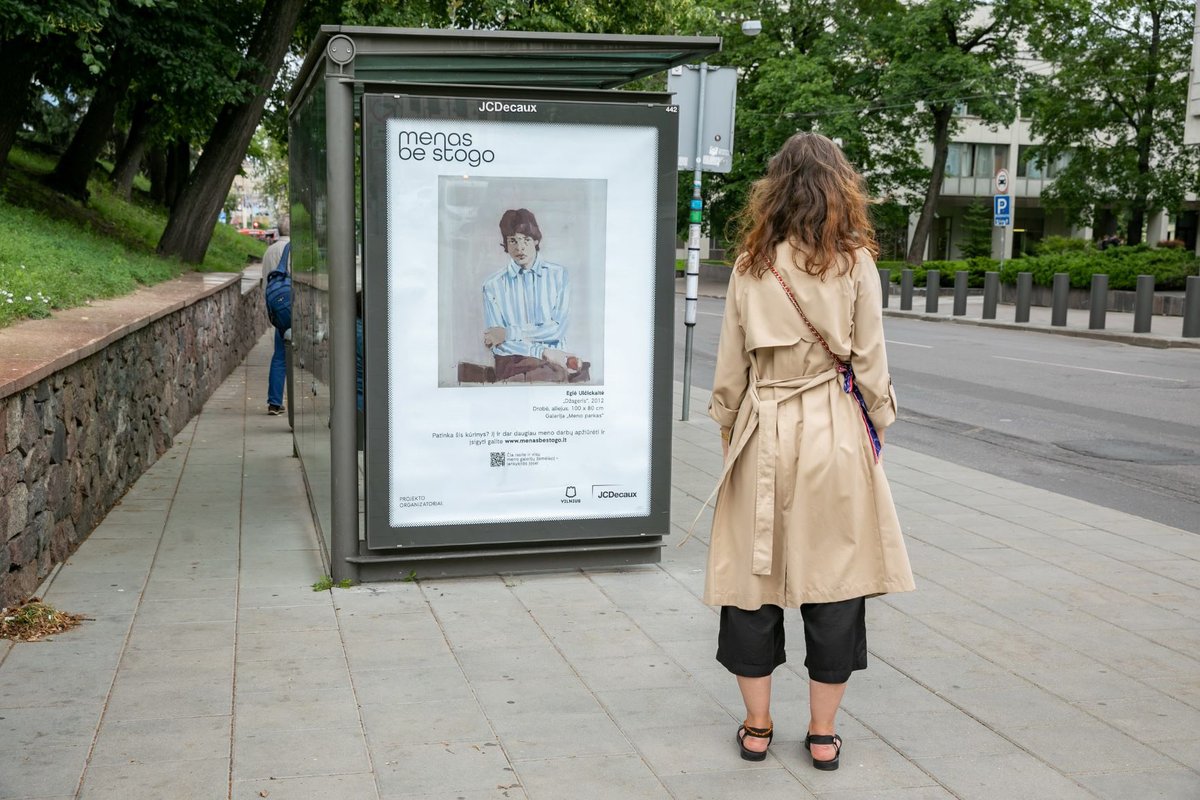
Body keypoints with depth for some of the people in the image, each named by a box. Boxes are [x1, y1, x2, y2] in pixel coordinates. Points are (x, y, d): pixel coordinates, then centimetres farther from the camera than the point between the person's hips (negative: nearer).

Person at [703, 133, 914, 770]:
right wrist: (876, 429, 11)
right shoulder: (855, 262, -5)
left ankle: (756, 727, 20)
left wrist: (728, 427, 16)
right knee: (835, 578, 8)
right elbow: (870, 362, -3)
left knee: (755, 573, 11)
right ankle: (822, 735, 17)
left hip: (763, 431, 1)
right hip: (836, 431, -1)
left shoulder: (752, 264, -1)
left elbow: (730, 365, 3)